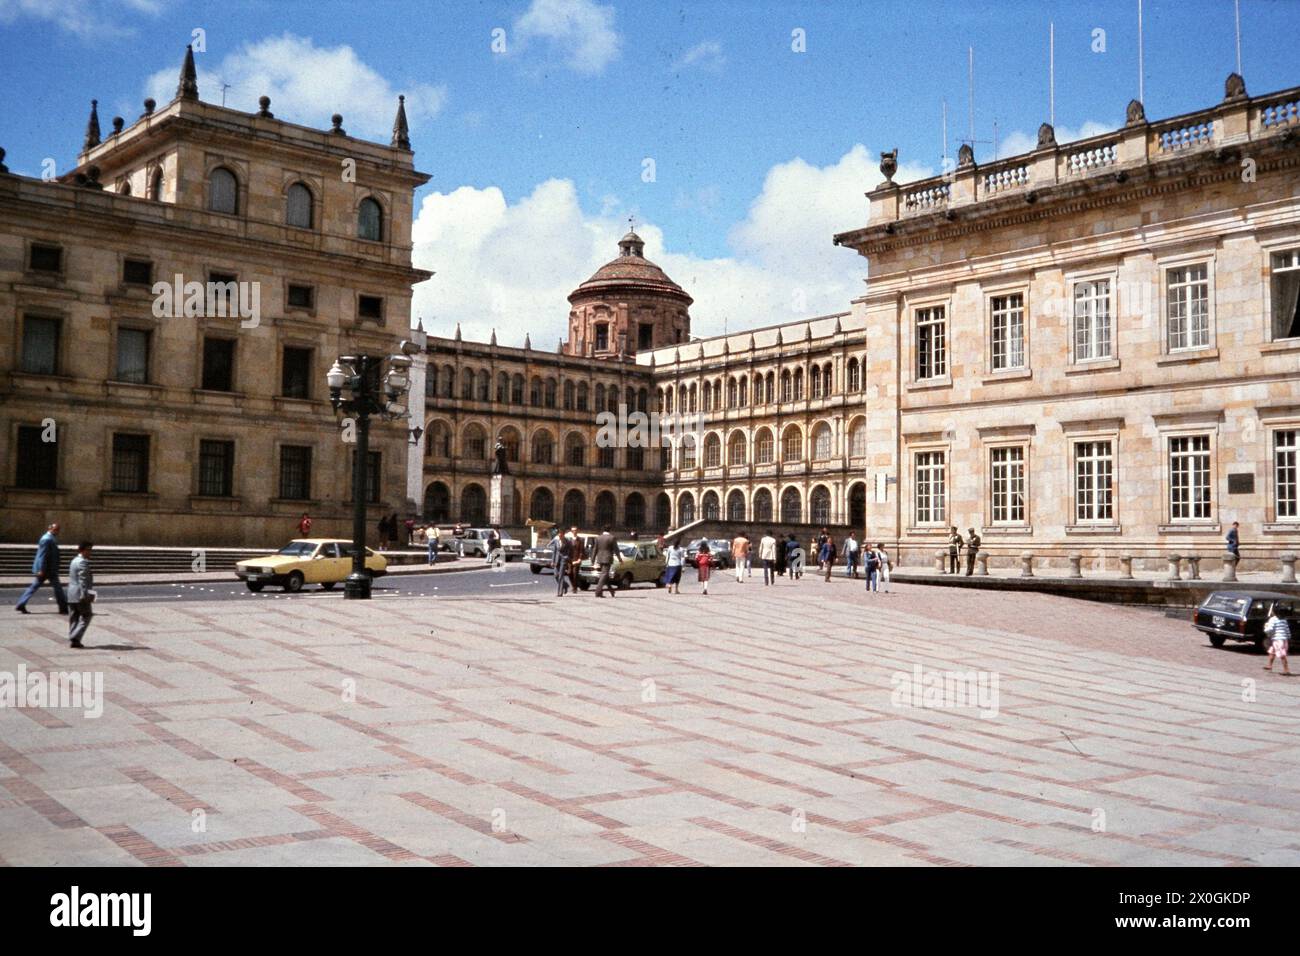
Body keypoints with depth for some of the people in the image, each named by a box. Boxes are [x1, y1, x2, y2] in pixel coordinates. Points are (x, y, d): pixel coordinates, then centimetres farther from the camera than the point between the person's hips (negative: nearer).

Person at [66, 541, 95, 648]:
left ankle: (72, 639, 11)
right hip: (81, 595, -9)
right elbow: (83, 580, -21)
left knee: (74, 617, 11)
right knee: (86, 616, -3)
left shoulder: (74, 561, 17)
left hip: (72, 595, 9)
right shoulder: (83, 562, -14)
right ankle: (75, 638, -11)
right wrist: (85, 595, -23)